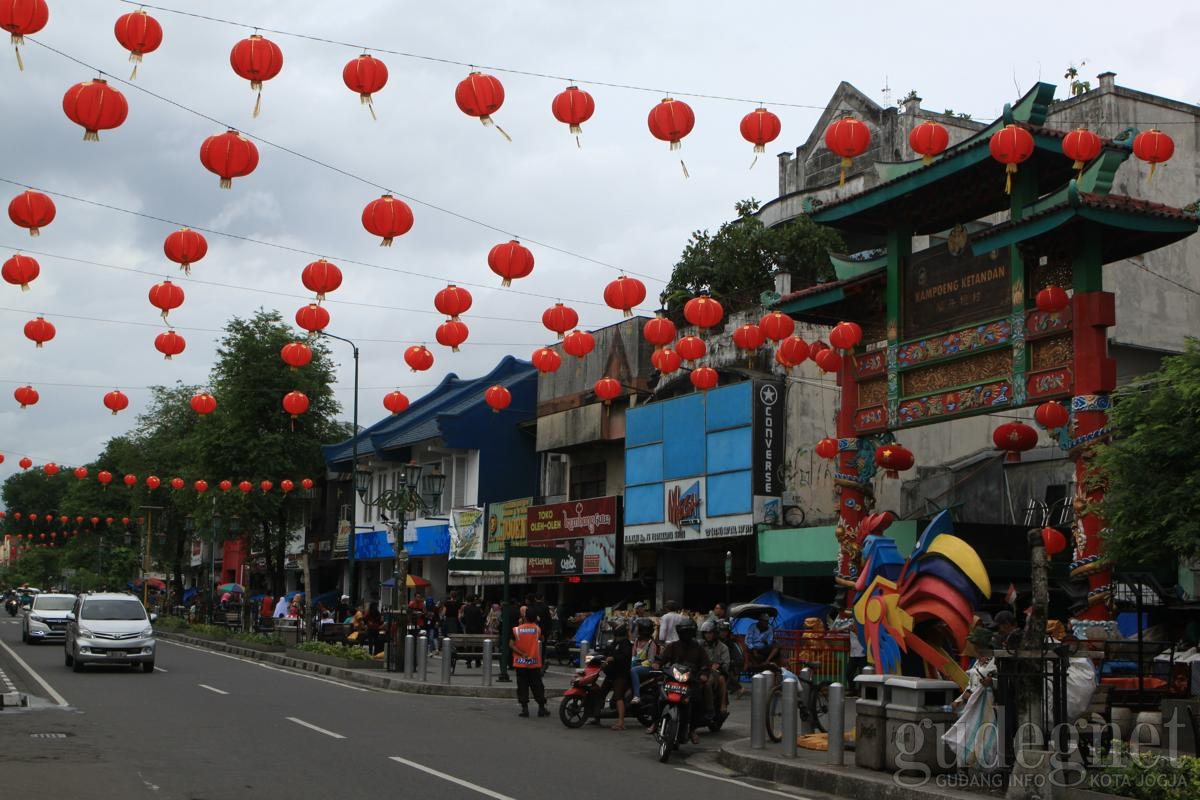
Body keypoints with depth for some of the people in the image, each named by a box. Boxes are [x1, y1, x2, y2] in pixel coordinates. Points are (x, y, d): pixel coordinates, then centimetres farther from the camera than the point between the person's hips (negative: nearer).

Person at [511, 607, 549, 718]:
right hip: (534, 663, 1)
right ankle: (541, 708, 10)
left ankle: (524, 709, -1)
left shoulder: (516, 630, -7)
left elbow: (511, 645, -12)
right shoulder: (537, 629, -5)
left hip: (520, 664, -1)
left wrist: (522, 654, -12)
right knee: (538, 687, 8)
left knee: (522, 687, 3)